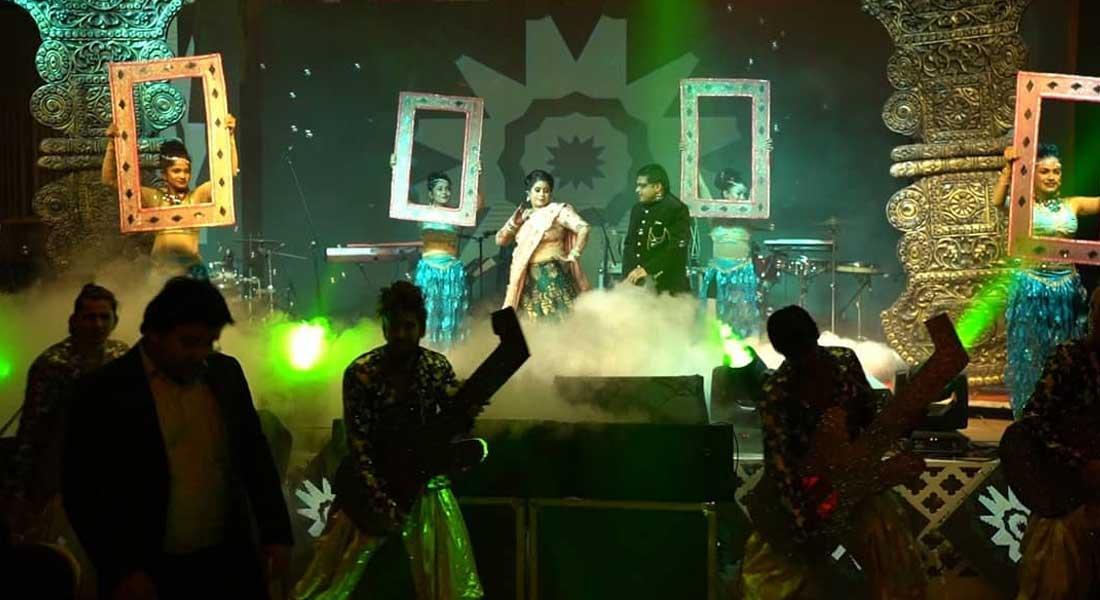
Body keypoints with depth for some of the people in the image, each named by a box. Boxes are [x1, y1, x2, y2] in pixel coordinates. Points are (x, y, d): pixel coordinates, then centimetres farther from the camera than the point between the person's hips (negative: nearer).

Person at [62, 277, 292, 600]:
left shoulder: (226, 373, 3)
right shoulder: (106, 390, -9)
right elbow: (82, 489, -8)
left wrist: (276, 532, 6)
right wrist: (120, 571, -12)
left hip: (231, 562, 4)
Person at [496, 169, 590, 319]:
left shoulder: (558, 211, -5)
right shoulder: (524, 216, 13)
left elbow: (583, 228, -15)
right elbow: (500, 240, 11)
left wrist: (573, 255, -14)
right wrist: (514, 222, -4)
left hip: (552, 277, -6)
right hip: (528, 280, 6)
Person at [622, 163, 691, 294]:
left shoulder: (676, 209, -6)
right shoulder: (638, 209, 17)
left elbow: (677, 247, -15)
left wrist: (648, 269, -20)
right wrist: (627, 276, 6)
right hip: (637, 283, 6)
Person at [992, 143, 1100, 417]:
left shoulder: (1073, 205, 7)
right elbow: (997, 201, -20)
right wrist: (1008, 168, -27)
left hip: (1066, 288, 3)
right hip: (1032, 287, -3)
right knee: (1029, 355, 4)